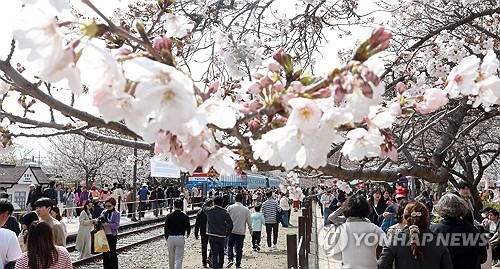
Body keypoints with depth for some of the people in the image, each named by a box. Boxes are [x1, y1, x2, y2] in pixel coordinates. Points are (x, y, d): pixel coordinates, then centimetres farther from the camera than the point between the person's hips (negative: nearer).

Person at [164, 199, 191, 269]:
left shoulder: (169, 216, -6)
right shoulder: (185, 217, -4)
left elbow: (166, 228, -2)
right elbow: (188, 227, 7)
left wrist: (166, 238, 11)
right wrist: (187, 234, 29)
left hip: (170, 238, 1)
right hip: (180, 238, -1)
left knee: (171, 257, 19)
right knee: (179, 258, 2)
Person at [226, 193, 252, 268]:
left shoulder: (230, 207, -3)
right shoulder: (246, 209, -2)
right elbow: (249, 221, 1)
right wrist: (250, 230, 15)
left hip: (231, 231, 0)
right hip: (241, 232, 0)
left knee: (230, 245, 16)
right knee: (239, 248, 8)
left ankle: (230, 260, -2)